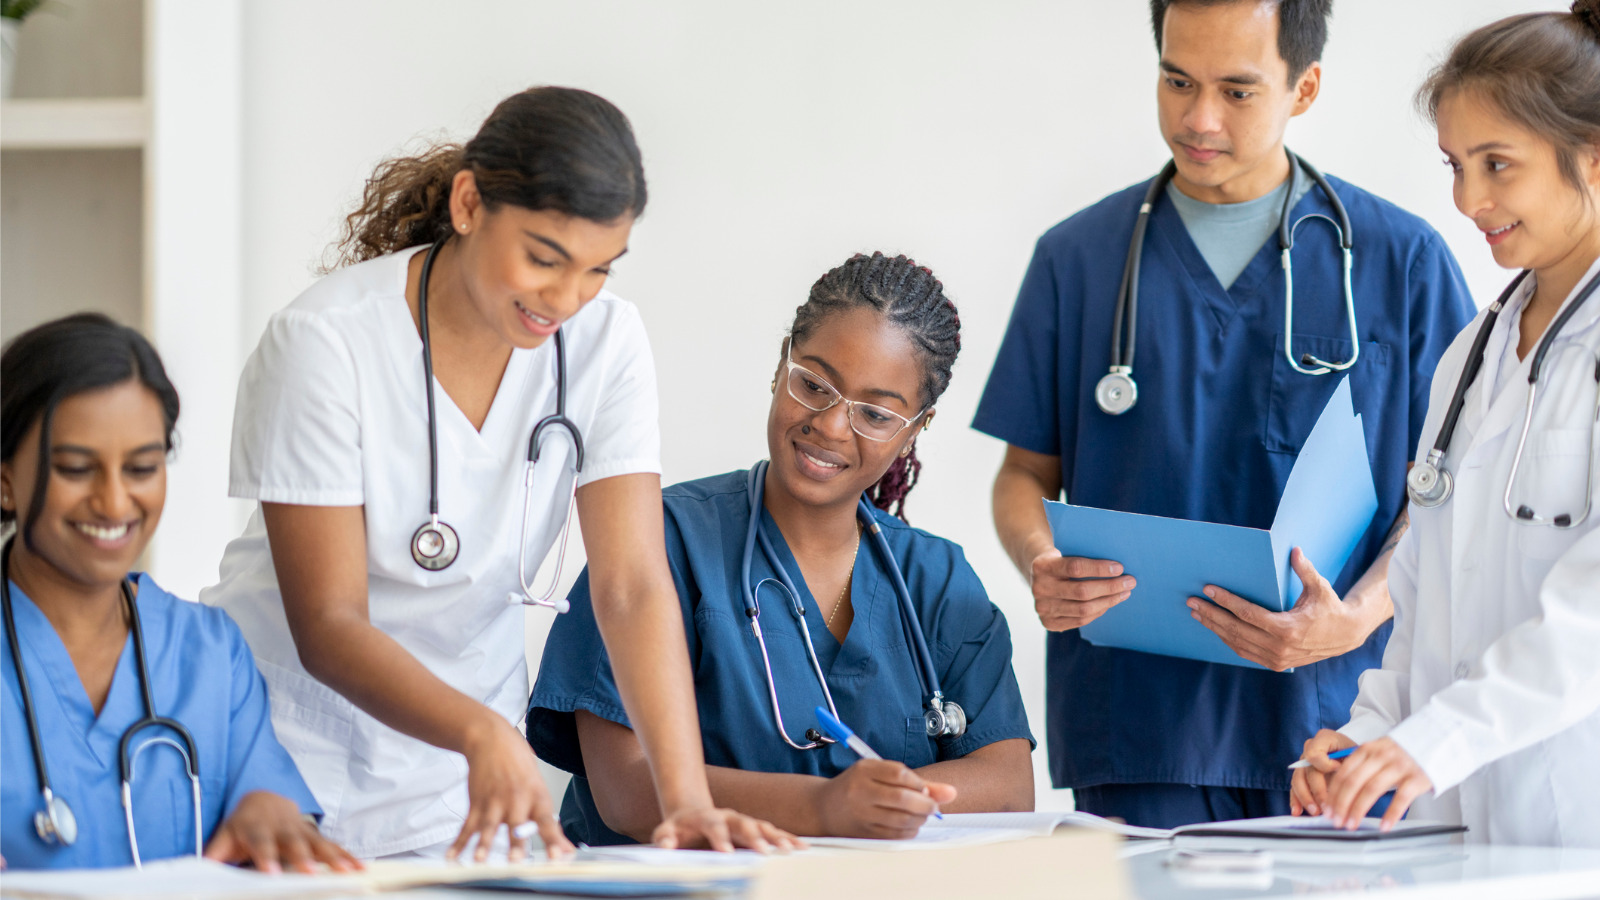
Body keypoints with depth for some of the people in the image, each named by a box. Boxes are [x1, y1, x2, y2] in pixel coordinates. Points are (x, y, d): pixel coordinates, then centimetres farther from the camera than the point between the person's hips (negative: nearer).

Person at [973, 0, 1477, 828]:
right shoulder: (1077, 260, 10)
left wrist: (1357, 618, -13)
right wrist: (1042, 567, -9)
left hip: (1330, 715, -1)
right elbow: (1028, 471, 14)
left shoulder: (1400, 259, 6)